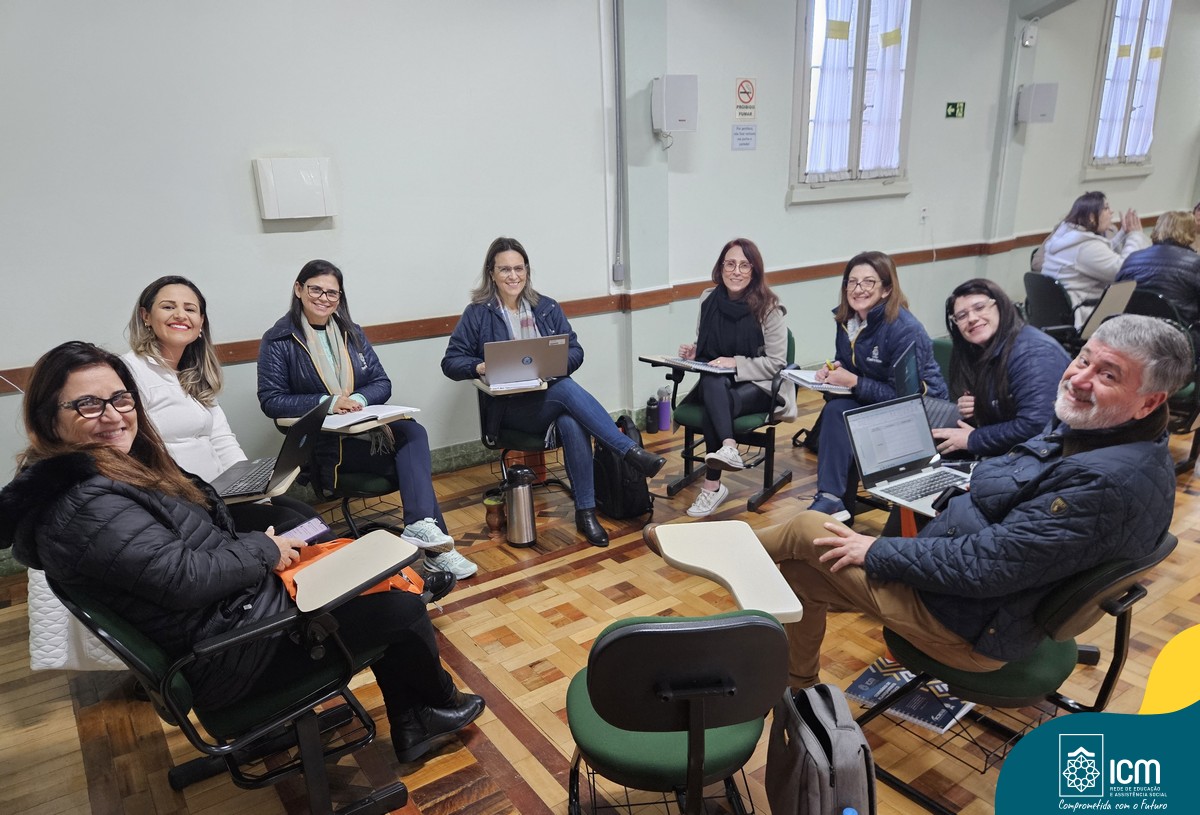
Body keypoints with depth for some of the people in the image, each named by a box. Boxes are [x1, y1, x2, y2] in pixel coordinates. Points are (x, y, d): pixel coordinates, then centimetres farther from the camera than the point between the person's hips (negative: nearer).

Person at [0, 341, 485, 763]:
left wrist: (259, 544, -1)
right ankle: (438, 703, 28)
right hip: (232, 656, -10)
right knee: (406, 610, -4)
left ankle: (411, 725, 21)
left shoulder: (116, 465, 6)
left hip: (232, 601, 10)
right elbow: (185, 577, -27)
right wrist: (263, 550, -12)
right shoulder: (85, 507, -25)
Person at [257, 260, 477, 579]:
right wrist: (328, 402, -20)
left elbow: (382, 384, 10)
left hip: (366, 424, 5)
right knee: (412, 459, -26)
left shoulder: (351, 333, 14)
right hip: (321, 442, -4)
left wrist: (358, 399, -14)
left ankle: (421, 526, -38)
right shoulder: (278, 341, 1)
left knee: (413, 433, -30)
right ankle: (434, 545, -25)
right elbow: (270, 400, -6)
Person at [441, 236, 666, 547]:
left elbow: (575, 350, 10)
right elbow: (450, 361, 3)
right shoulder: (477, 314, 5)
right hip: (508, 407, -3)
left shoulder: (547, 308, 14)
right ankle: (633, 452, -35)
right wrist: (481, 367, -19)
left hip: (553, 397, 3)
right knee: (567, 390, -34)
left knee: (571, 422, -35)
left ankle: (586, 511, -27)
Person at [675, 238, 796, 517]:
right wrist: (692, 351, -6)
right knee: (713, 382, -35)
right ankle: (728, 448, -46)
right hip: (716, 383, 4)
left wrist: (736, 363, -21)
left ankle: (712, 485, -33)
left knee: (715, 404, -35)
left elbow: (776, 363, -9)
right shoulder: (708, 299, 5)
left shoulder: (768, 308, -8)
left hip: (757, 387, -3)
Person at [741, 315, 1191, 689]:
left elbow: (983, 567, -30)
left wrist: (876, 551, -18)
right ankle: (798, 689, 37)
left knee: (808, 526, -2)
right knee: (800, 572, 16)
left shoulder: (1106, 483, -31)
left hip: (968, 627, -10)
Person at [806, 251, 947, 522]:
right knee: (834, 409, -24)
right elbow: (847, 366, 13)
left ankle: (832, 498, -16)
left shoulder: (904, 329, -23)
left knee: (839, 412, -27)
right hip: (875, 400, 6)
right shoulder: (847, 319, -1)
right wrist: (834, 371, -10)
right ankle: (831, 498, -22)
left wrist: (854, 382, -27)